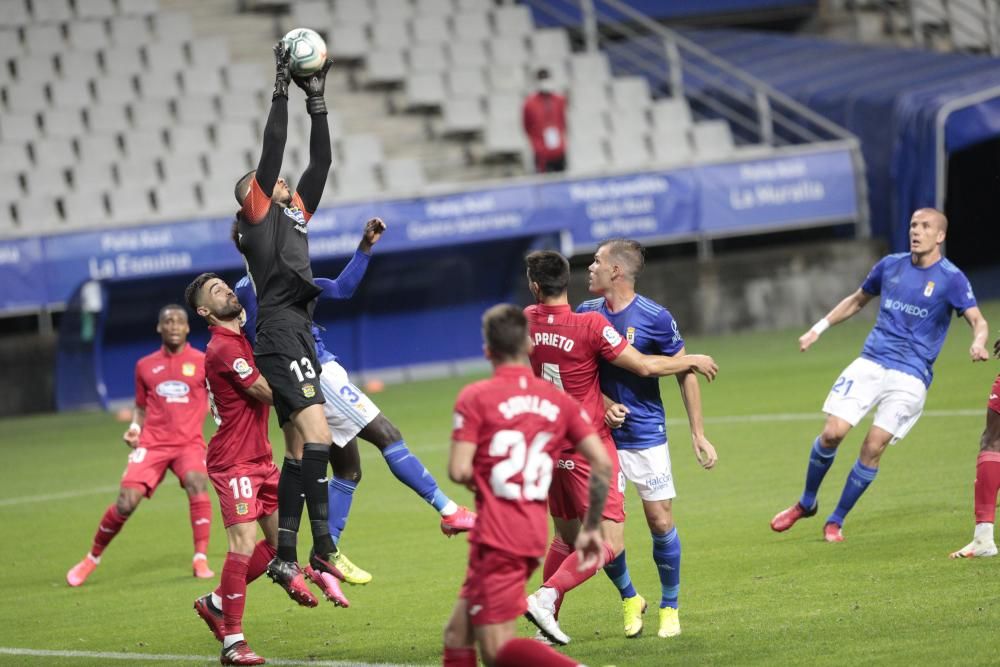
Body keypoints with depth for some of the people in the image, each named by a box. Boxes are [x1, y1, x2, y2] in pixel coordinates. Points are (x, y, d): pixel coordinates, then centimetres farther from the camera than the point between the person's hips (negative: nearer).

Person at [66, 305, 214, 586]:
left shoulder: (202, 362, 3)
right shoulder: (145, 366, 11)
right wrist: (134, 428, 3)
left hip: (189, 442, -2)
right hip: (152, 444, 2)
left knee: (196, 484, -32)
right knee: (126, 502, -11)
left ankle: (201, 560, -24)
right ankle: (92, 558, 11)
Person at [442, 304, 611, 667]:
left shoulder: (475, 398, -7)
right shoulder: (558, 400, 8)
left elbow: (459, 471, -14)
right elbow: (603, 464, 1)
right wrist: (592, 528, 10)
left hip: (495, 539, -7)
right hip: (533, 538, 7)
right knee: (457, 637, 16)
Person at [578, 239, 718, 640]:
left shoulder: (655, 318, -10)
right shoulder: (586, 314, 1)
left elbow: (685, 374, -3)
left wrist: (698, 435, -6)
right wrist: (604, 404, -9)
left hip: (646, 437, -3)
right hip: (601, 437, 3)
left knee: (661, 523, -3)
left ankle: (669, 607, 15)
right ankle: (629, 599, 21)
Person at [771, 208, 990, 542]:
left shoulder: (951, 278, -4)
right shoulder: (891, 265, 9)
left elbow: (978, 320, -13)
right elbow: (857, 300, 24)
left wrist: (978, 343, -35)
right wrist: (819, 328, 19)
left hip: (910, 376, -3)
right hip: (871, 362, 3)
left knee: (873, 447, -11)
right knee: (832, 433, -9)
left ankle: (836, 520, 5)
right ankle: (806, 503, 14)